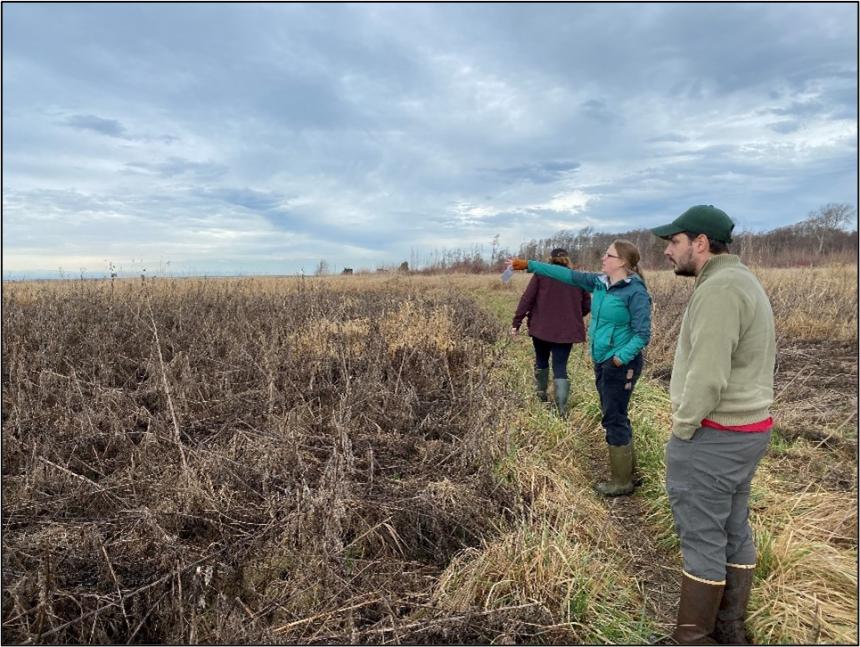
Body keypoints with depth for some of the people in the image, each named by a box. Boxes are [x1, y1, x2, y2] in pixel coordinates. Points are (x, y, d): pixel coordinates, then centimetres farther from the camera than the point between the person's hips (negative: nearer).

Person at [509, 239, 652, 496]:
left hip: (621, 364, -8)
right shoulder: (599, 282, 5)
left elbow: (642, 334, -16)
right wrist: (529, 265, 6)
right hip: (601, 360, 8)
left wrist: (621, 357, -28)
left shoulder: (635, 292, -16)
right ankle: (626, 470, 32)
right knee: (615, 417, 17)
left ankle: (622, 482, 15)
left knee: (614, 419, 0)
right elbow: (568, 275, 7)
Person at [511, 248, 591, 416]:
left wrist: (516, 322, -2)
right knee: (560, 367, 2)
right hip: (566, 331, 1)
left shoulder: (541, 274, -1)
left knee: (541, 360, 21)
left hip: (541, 327, -1)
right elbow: (587, 306, 9)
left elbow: (526, 299, -7)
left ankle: (542, 395, 35)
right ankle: (562, 408, -9)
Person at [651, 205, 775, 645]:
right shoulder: (742, 282, 11)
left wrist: (682, 431, -13)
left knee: (701, 538, 3)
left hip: (712, 436, -10)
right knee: (733, 530, 18)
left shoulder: (719, 289, -22)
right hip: (746, 431, 10)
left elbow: (707, 378, -26)